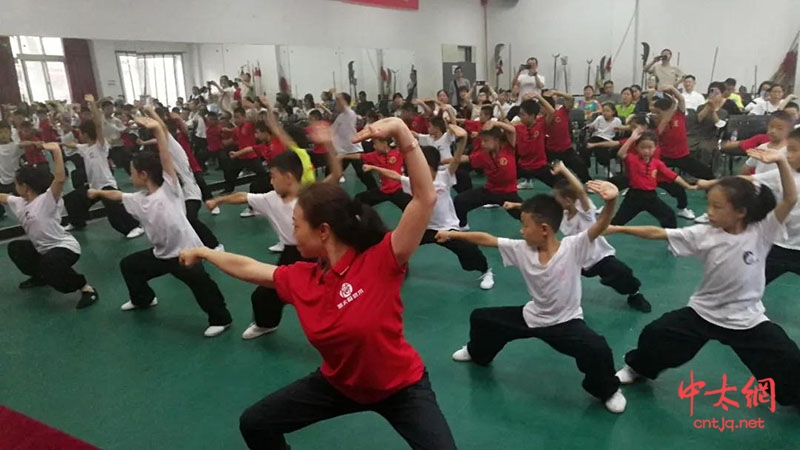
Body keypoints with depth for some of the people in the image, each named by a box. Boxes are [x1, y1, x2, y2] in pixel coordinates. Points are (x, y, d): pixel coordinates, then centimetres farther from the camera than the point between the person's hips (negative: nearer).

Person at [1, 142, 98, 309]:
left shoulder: (46, 200, -19)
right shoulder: (19, 203, 5)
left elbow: (60, 178, -35)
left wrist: (57, 151, -43)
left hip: (65, 247, -10)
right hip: (43, 249, 10)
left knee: (49, 265, -38)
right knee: (15, 247, 23)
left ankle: (86, 288, -22)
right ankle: (40, 276, 36)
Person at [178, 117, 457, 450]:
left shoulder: (380, 262, -28)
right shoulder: (300, 279, -10)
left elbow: (425, 198, -36)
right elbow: (247, 268, 7)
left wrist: (402, 134, -45)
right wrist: (201, 252, 20)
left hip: (401, 387, -5)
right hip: (339, 384, 6)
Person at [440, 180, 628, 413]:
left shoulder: (572, 247, -24)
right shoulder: (522, 249, -12)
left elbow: (600, 226, -39)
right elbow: (485, 239, -6)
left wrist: (610, 202, -58)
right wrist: (453, 234, -2)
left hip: (566, 322, -4)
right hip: (531, 317, 5)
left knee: (598, 349, -31)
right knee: (480, 317, 9)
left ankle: (608, 390, 5)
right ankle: (479, 353, 44)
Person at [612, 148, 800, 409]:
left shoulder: (761, 232, -13)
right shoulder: (705, 235, -13)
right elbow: (657, 233, -16)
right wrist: (619, 229, -22)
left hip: (747, 319, 0)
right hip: (704, 312, 1)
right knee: (655, 336, -6)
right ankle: (638, 369, 24)